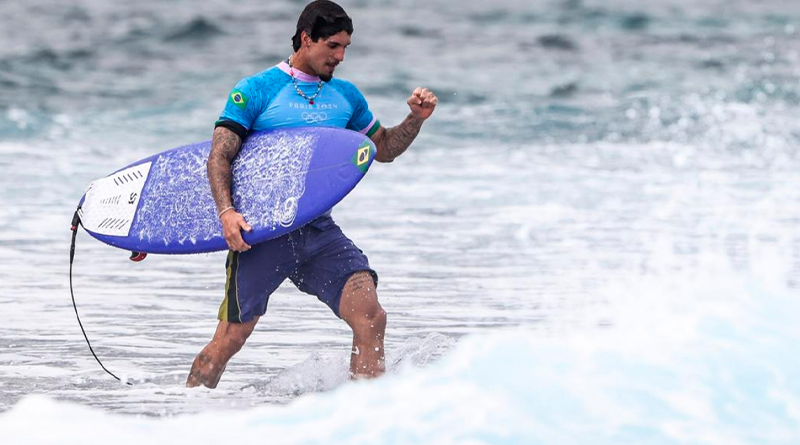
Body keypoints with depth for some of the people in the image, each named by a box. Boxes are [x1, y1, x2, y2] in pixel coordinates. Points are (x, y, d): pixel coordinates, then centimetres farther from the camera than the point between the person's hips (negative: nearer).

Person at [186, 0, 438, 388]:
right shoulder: (256, 90, -2)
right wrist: (226, 212, -23)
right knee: (230, 338, -2)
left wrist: (416, 119, 7)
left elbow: (383, 149, 26)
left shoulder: (346, 96, 14)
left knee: (371, 317, -16)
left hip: (320, 230, 4)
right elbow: (219, 156, -7)